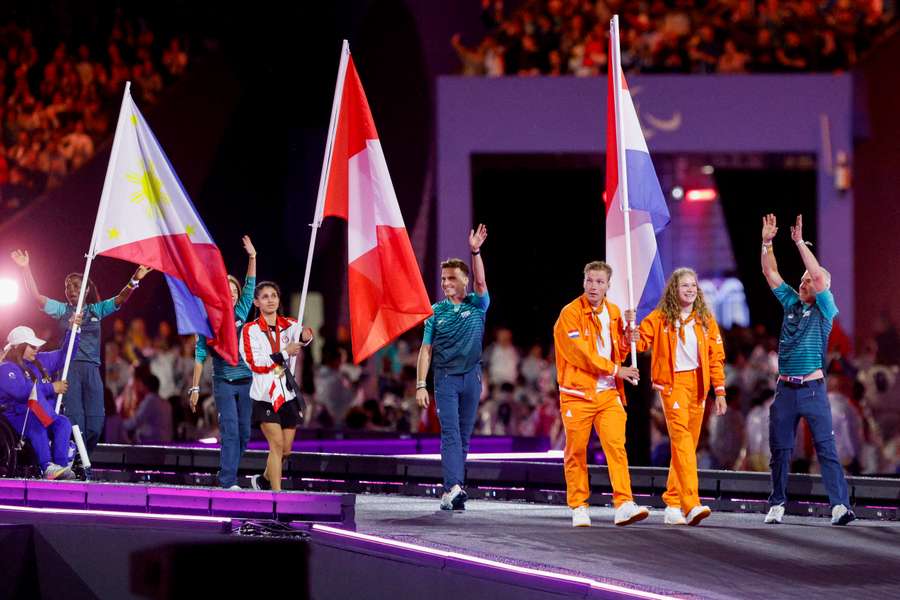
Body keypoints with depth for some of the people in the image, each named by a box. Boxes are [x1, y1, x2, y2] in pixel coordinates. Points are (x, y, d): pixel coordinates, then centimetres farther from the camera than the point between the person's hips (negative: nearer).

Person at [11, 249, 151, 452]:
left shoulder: (97, 309, 14)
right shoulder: (62, 310, 11)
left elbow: (121, 298, 2)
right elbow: (36, 296, 3)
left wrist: (135, 280, -15)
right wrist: (26, 268, -6)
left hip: (91, 369, 2)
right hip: (68, 367, -2)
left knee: (95, 422, -3)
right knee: (74, 420, -8)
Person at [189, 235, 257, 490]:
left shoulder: (241, 314, 7)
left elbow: (250, 287, 3)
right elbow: (200, 355, -2)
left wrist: (252, 258, -6)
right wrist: (195, 387, -4)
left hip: (246, 381, 4)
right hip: (223, 383, -4)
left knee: (244, 433, 6)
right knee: (230, 431, -13)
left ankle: (226, 475, 20)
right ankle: (228, 481, -15)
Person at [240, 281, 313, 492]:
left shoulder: (287, 325, 8)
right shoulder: (250, 330, -3)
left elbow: (299, 333, -14)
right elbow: (255, 364, -13)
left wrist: (305, 336, -36)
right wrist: (284, 353, -16)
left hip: (287, 394, 4)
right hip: (264, 395, -4)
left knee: (286, 449, 8)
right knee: (277, 444, -15)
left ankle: (264, 480, 32)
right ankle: (276, 493, -13)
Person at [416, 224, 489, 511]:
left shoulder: (476, 306, 6)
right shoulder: (436, 312, 5)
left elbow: (481, 284, -14)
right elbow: (426, 350, 4)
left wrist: (475, 251, -27)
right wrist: (421, 385, -3)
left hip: (471, 377, 2)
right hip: (445, 377, -2)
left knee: (464, 436, 5)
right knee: (450, 433, -14)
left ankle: (452, 491, 11)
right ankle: (454, 487, -26)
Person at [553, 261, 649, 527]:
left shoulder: (613, 312, 12)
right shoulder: (571, 313, -8)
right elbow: (579, 353, -15)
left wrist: (627, 337, -1)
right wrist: (615, 370, -12)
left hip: (608, 393, 4)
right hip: (578, 393, -4)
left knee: (617, 446, -9)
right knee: (576, 452, 2)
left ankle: (624, 505, -15)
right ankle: (578, 507, 12)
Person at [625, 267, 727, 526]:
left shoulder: (705, 319, 11)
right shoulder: (661, 317, 2)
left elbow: (716, 357, 11)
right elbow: (640, 342, 1)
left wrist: (720, 390, 5)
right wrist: (631, 327, -19)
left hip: (698, 385, 4)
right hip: (673, 383, -4)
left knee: (687, 444, 7)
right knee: (682, 440, -17)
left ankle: (673, 504, 15)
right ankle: (691, 504, -26)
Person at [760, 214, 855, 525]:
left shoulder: (824, 310, -1)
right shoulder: (791, 303, 13)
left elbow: (819, 277, -15)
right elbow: (771, 274, 13)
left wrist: (800, 242, -15)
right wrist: (767, 243, 3)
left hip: (812, 389, -5)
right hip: (785, 389, 5)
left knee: (826, 448, -10)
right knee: (780, 449, 8)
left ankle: (840, 505, -17)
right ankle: (777, 505, 16)